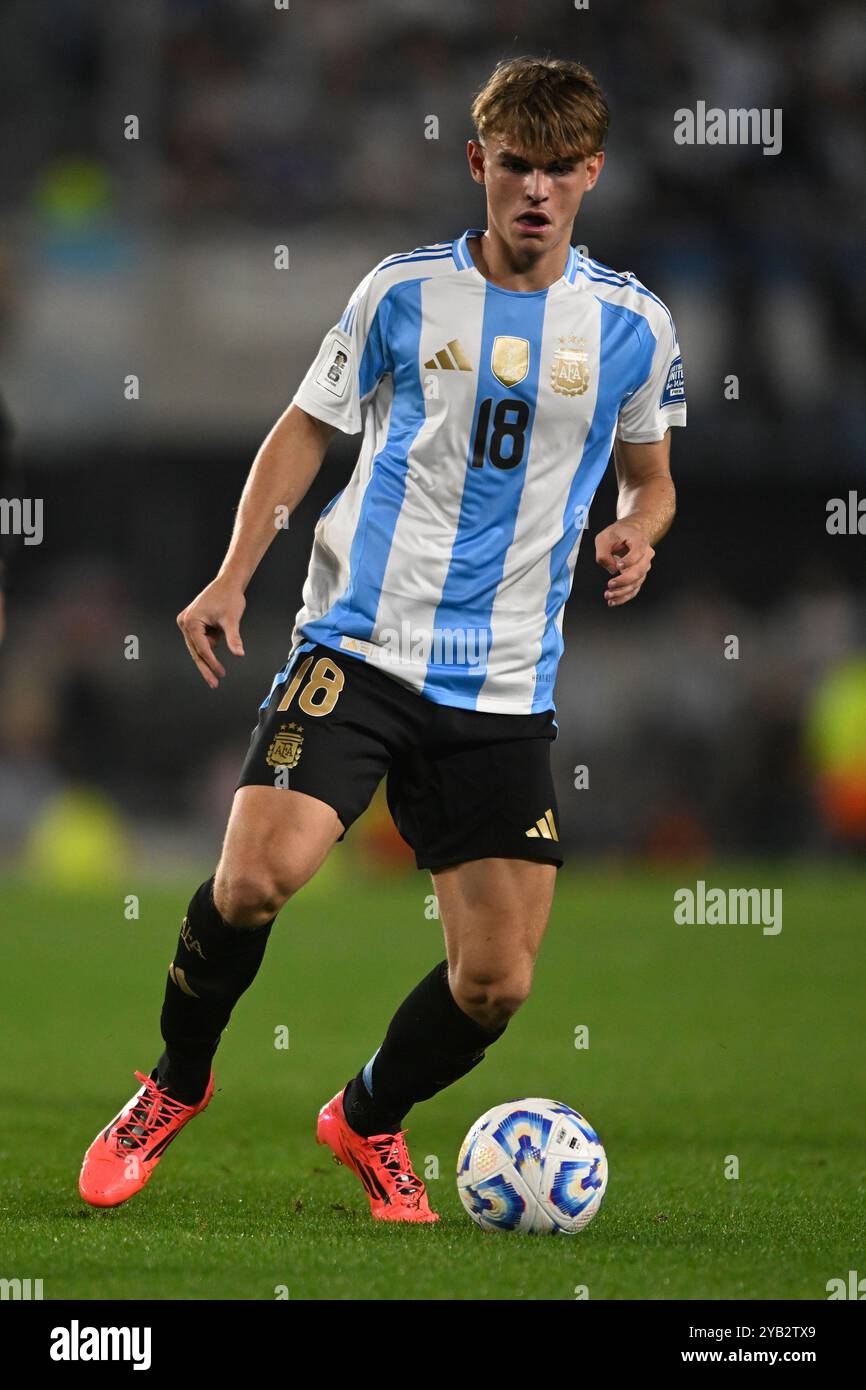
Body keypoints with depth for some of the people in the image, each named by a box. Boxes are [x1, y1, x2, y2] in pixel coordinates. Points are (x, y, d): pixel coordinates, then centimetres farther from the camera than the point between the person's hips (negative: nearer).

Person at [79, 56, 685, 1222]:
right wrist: (233, 577, 1)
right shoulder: (403, 291, 2)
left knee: (497, 980, -2)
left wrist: (638, 532, -4)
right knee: (256, 875, -25)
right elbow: (307, 429, 12)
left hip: (506, 684, 2)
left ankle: (368, 1121, 29)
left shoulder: (632, 325, 5)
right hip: (359, 643, -2)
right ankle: (176, 1084, 3)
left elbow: (649, 473, 20)